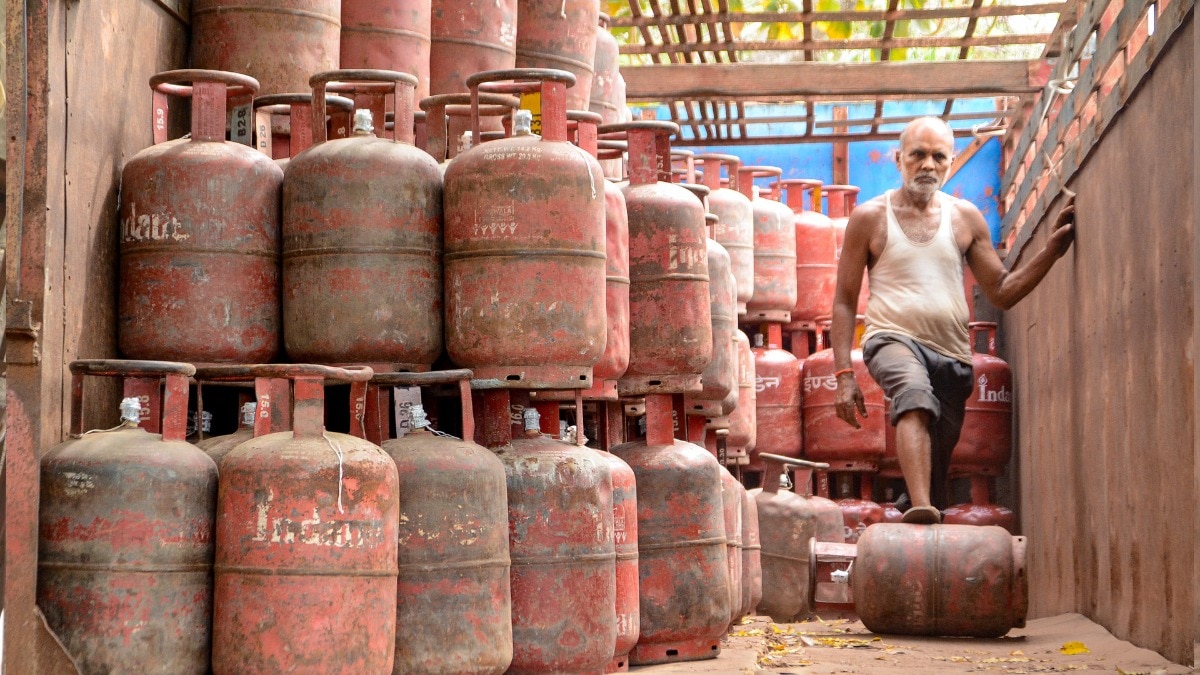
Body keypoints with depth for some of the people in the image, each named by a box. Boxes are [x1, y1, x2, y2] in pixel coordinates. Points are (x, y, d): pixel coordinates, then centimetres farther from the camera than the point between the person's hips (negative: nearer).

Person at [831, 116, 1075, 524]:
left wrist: (1052, 250, 2)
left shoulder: (966, 218, 13)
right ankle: (920, 508, -53)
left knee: (937, 465, 5)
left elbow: (1001, 292, 15)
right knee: (916, 394, -37)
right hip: (893, 339, -4)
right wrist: (844, 374, -4)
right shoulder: (869, 217, 5)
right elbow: (844, 301, 5)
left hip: (951, 355, 4)